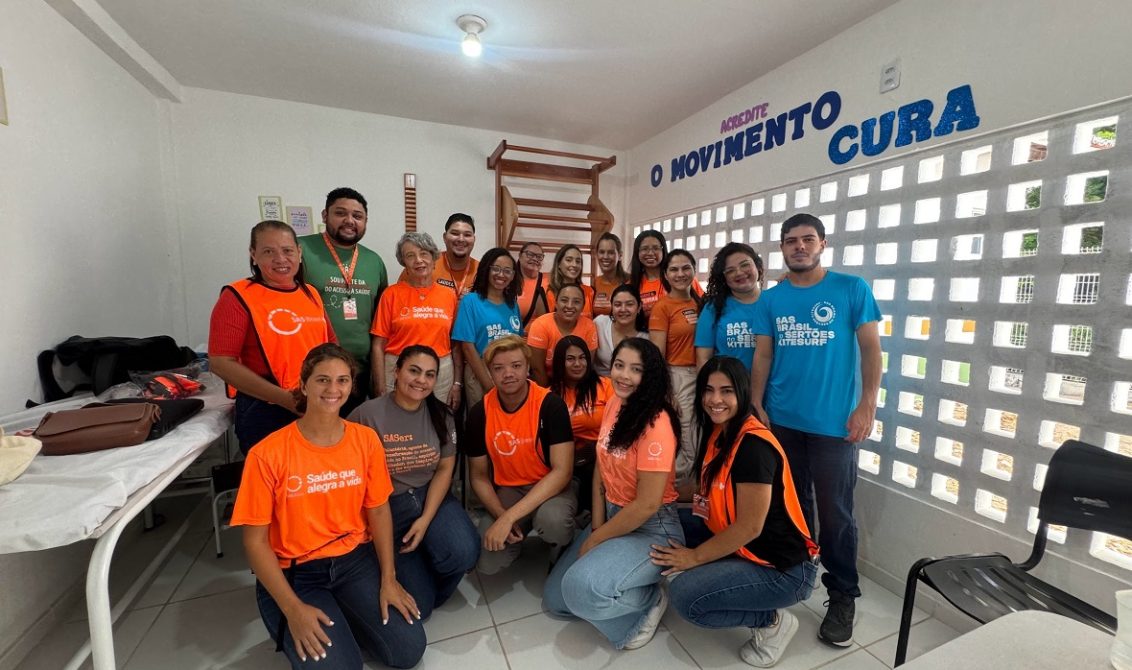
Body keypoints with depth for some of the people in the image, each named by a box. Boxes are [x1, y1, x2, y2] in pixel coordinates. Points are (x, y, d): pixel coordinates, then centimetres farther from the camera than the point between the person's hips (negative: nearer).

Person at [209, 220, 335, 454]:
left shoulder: (311, 294, 8)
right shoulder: (238, 297, -7)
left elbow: (330, 346, 16)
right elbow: (221, 362, -12)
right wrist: (284, 398, -17)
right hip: (264, 414, -5)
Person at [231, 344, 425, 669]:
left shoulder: (366, 439, -6)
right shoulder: (268, 453, -15)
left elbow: (378, 511, 0)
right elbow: (255, 541, -9)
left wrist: (388, 578, -7)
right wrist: (293, 608, -16)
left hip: (356, 559, 3)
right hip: (293, 572, -2)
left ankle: (344, 615, 17)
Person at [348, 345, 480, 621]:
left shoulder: (441, 414, 0)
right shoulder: (367, 415, -14)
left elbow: (445, 468, 1)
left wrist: (426, 519, -10)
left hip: (431, 497, 3)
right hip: (386, 506, -3)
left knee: (465, 554, -24)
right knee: (417, 605, -10)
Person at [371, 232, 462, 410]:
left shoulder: (449, 295, 4)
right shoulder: (392, 294, -2)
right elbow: (379, 345, -2)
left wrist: (457, 383, 3)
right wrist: (381, 389, -6)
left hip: (442, 374, 2)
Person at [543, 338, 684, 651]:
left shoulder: (656, 424, -25)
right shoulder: (614, 404, -2)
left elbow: (648, 504, -24)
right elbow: (601, 467, 3)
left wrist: (595, 540, -13)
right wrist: (596, 527, -4)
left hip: (651, 529, -7)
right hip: (612, 517, 7)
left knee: (581, 587, -29)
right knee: (555, 598, 8)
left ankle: (649, 600, 0)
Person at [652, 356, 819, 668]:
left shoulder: (754, 445, -27)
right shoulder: (718, 433, 0)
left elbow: (749, 527, -24)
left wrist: (695, 557, -14)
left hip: (783, 569, -8)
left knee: (684, 595, -19)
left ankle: (773, 622, 3)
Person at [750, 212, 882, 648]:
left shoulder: (852, 289, -2)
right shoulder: (770, 299, 5)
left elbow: (871, 349, -2)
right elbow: (762, 356, 4)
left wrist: (867, 406, -9)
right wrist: (756, 407, -2)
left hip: (834, 422, -3)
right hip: (781, 420, 3)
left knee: (835, 513, 6)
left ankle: (842, 596, 26)